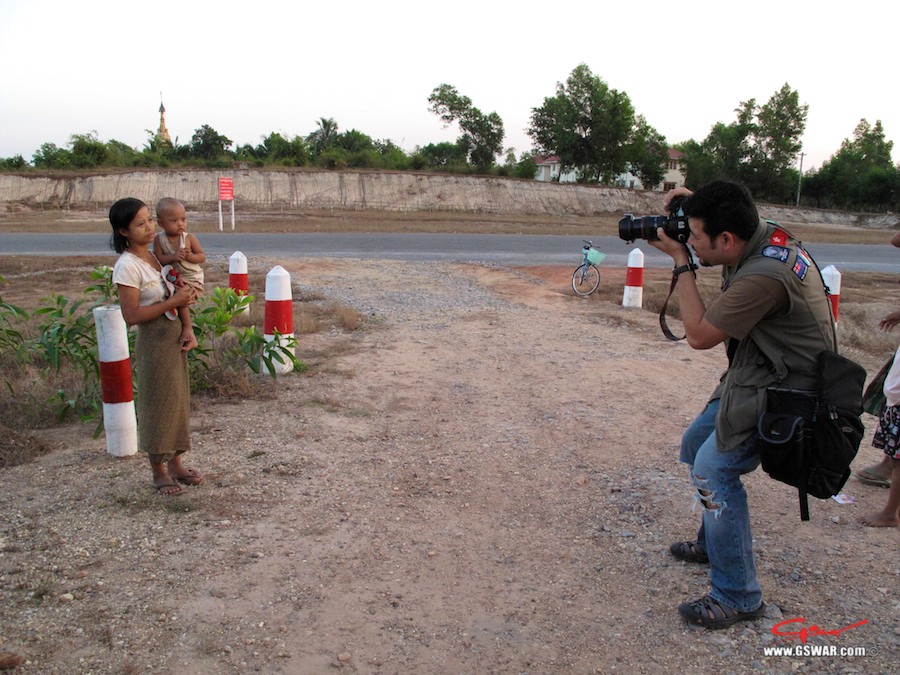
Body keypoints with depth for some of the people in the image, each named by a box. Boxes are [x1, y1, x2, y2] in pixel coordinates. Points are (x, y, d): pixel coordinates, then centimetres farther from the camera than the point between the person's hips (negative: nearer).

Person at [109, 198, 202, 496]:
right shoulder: (127, 266, -16)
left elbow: (180, 293, 7)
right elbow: (131, 315, -19)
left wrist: (188, 328, -6)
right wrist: (172, 302, -21)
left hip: (175, 336, 7)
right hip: (153, 341, -7)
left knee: (178, 399, 14)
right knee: (158, 403, 3)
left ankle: (175, 462, 29)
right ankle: (158, 471, 18)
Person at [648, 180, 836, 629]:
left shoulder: (763, 276, -33)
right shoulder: (766, 234, -5)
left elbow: (699, 334, -22)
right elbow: (727, 218, 22)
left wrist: (681, 261, -17)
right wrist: (695, 203, 0)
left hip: (782, 392, -10)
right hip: (756, 377, 10)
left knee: (713, 470, -18)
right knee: (696, 443, 19)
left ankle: (737, 597, -6)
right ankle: (712, 542, 37)